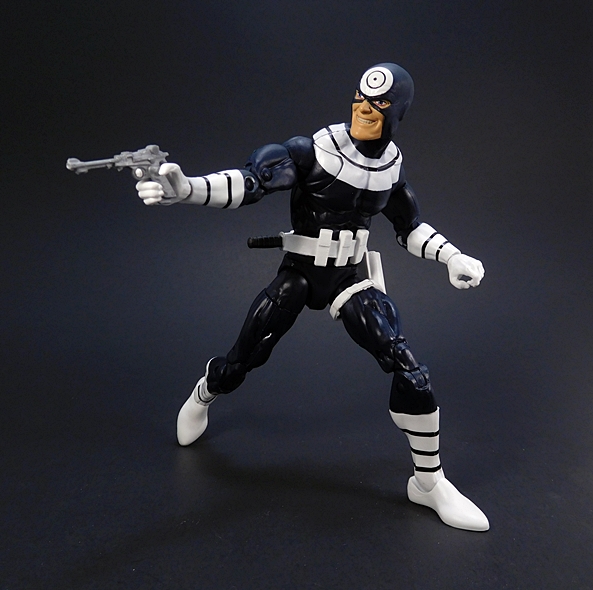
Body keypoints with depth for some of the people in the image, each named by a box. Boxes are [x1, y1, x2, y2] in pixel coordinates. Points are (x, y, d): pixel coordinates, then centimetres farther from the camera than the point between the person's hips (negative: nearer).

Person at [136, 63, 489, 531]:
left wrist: (452, 256, 1)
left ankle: (429, 482, 10)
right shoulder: (314, 151, -14)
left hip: (353, 280, 3)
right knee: (239, 363, 7)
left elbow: (410, 226, 15)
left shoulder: (392, 166, 1)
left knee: (410, 370, -12)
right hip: (297, 277, -2)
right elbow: (249, 182, -26)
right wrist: (185, 188, -43)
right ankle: (201, 399, 47)